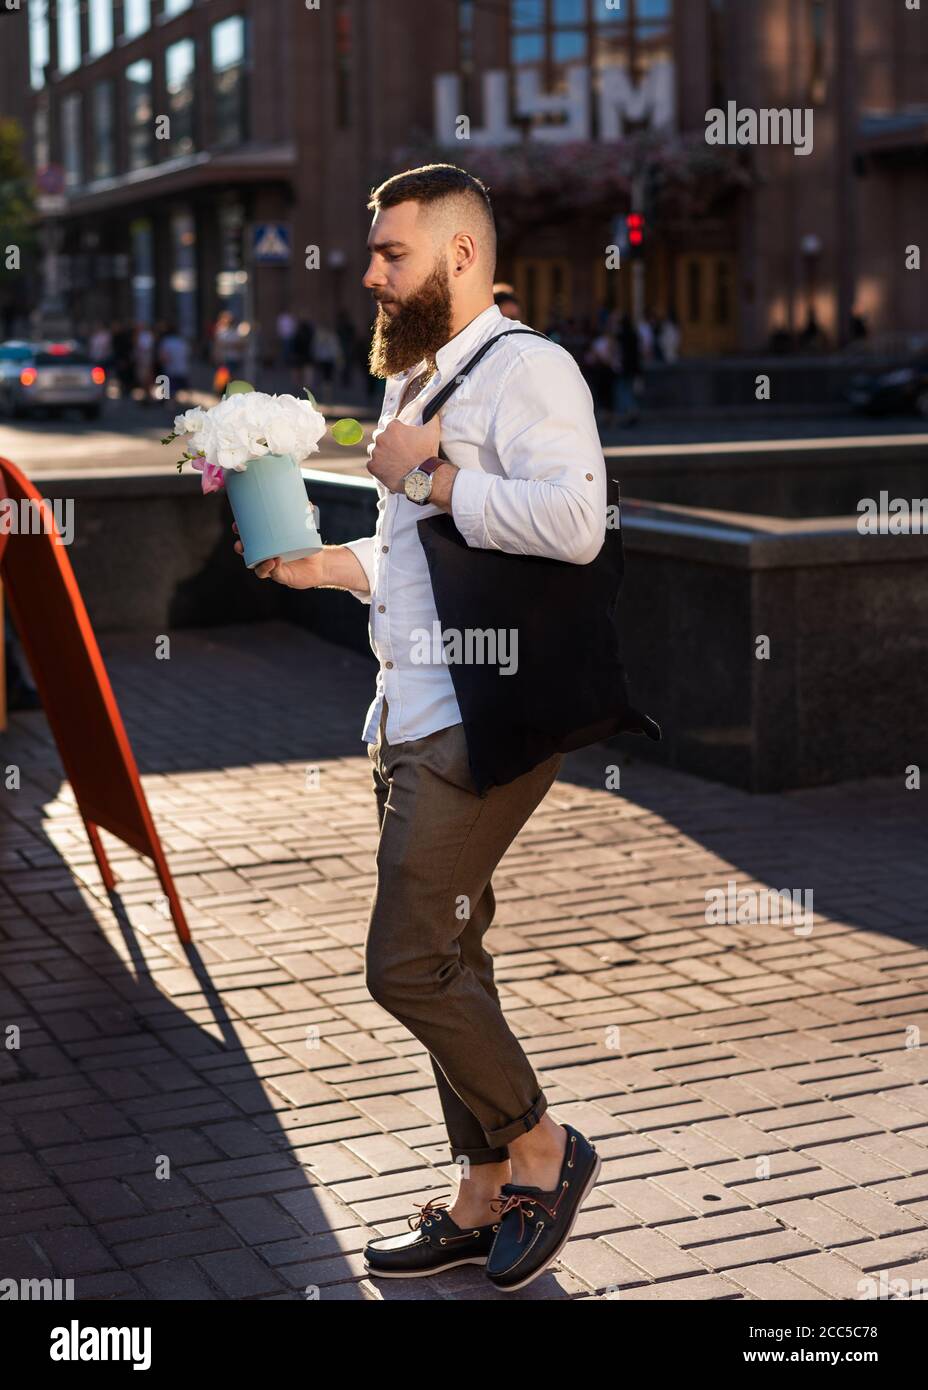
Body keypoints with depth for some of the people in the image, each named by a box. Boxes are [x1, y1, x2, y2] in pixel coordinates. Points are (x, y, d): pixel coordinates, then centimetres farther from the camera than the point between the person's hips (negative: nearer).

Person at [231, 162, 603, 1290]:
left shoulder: (527, 368, -10)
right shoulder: (409, 382, 19)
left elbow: (573, 520, -27)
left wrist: (427, 476, -19)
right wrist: (324, 564, 12)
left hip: (485, 721, -10)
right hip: (412, 720, 10)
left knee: (408, 964, -10)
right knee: (444, 962, 13)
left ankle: (541, 1146, 12)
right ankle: (485, 1200, 25)